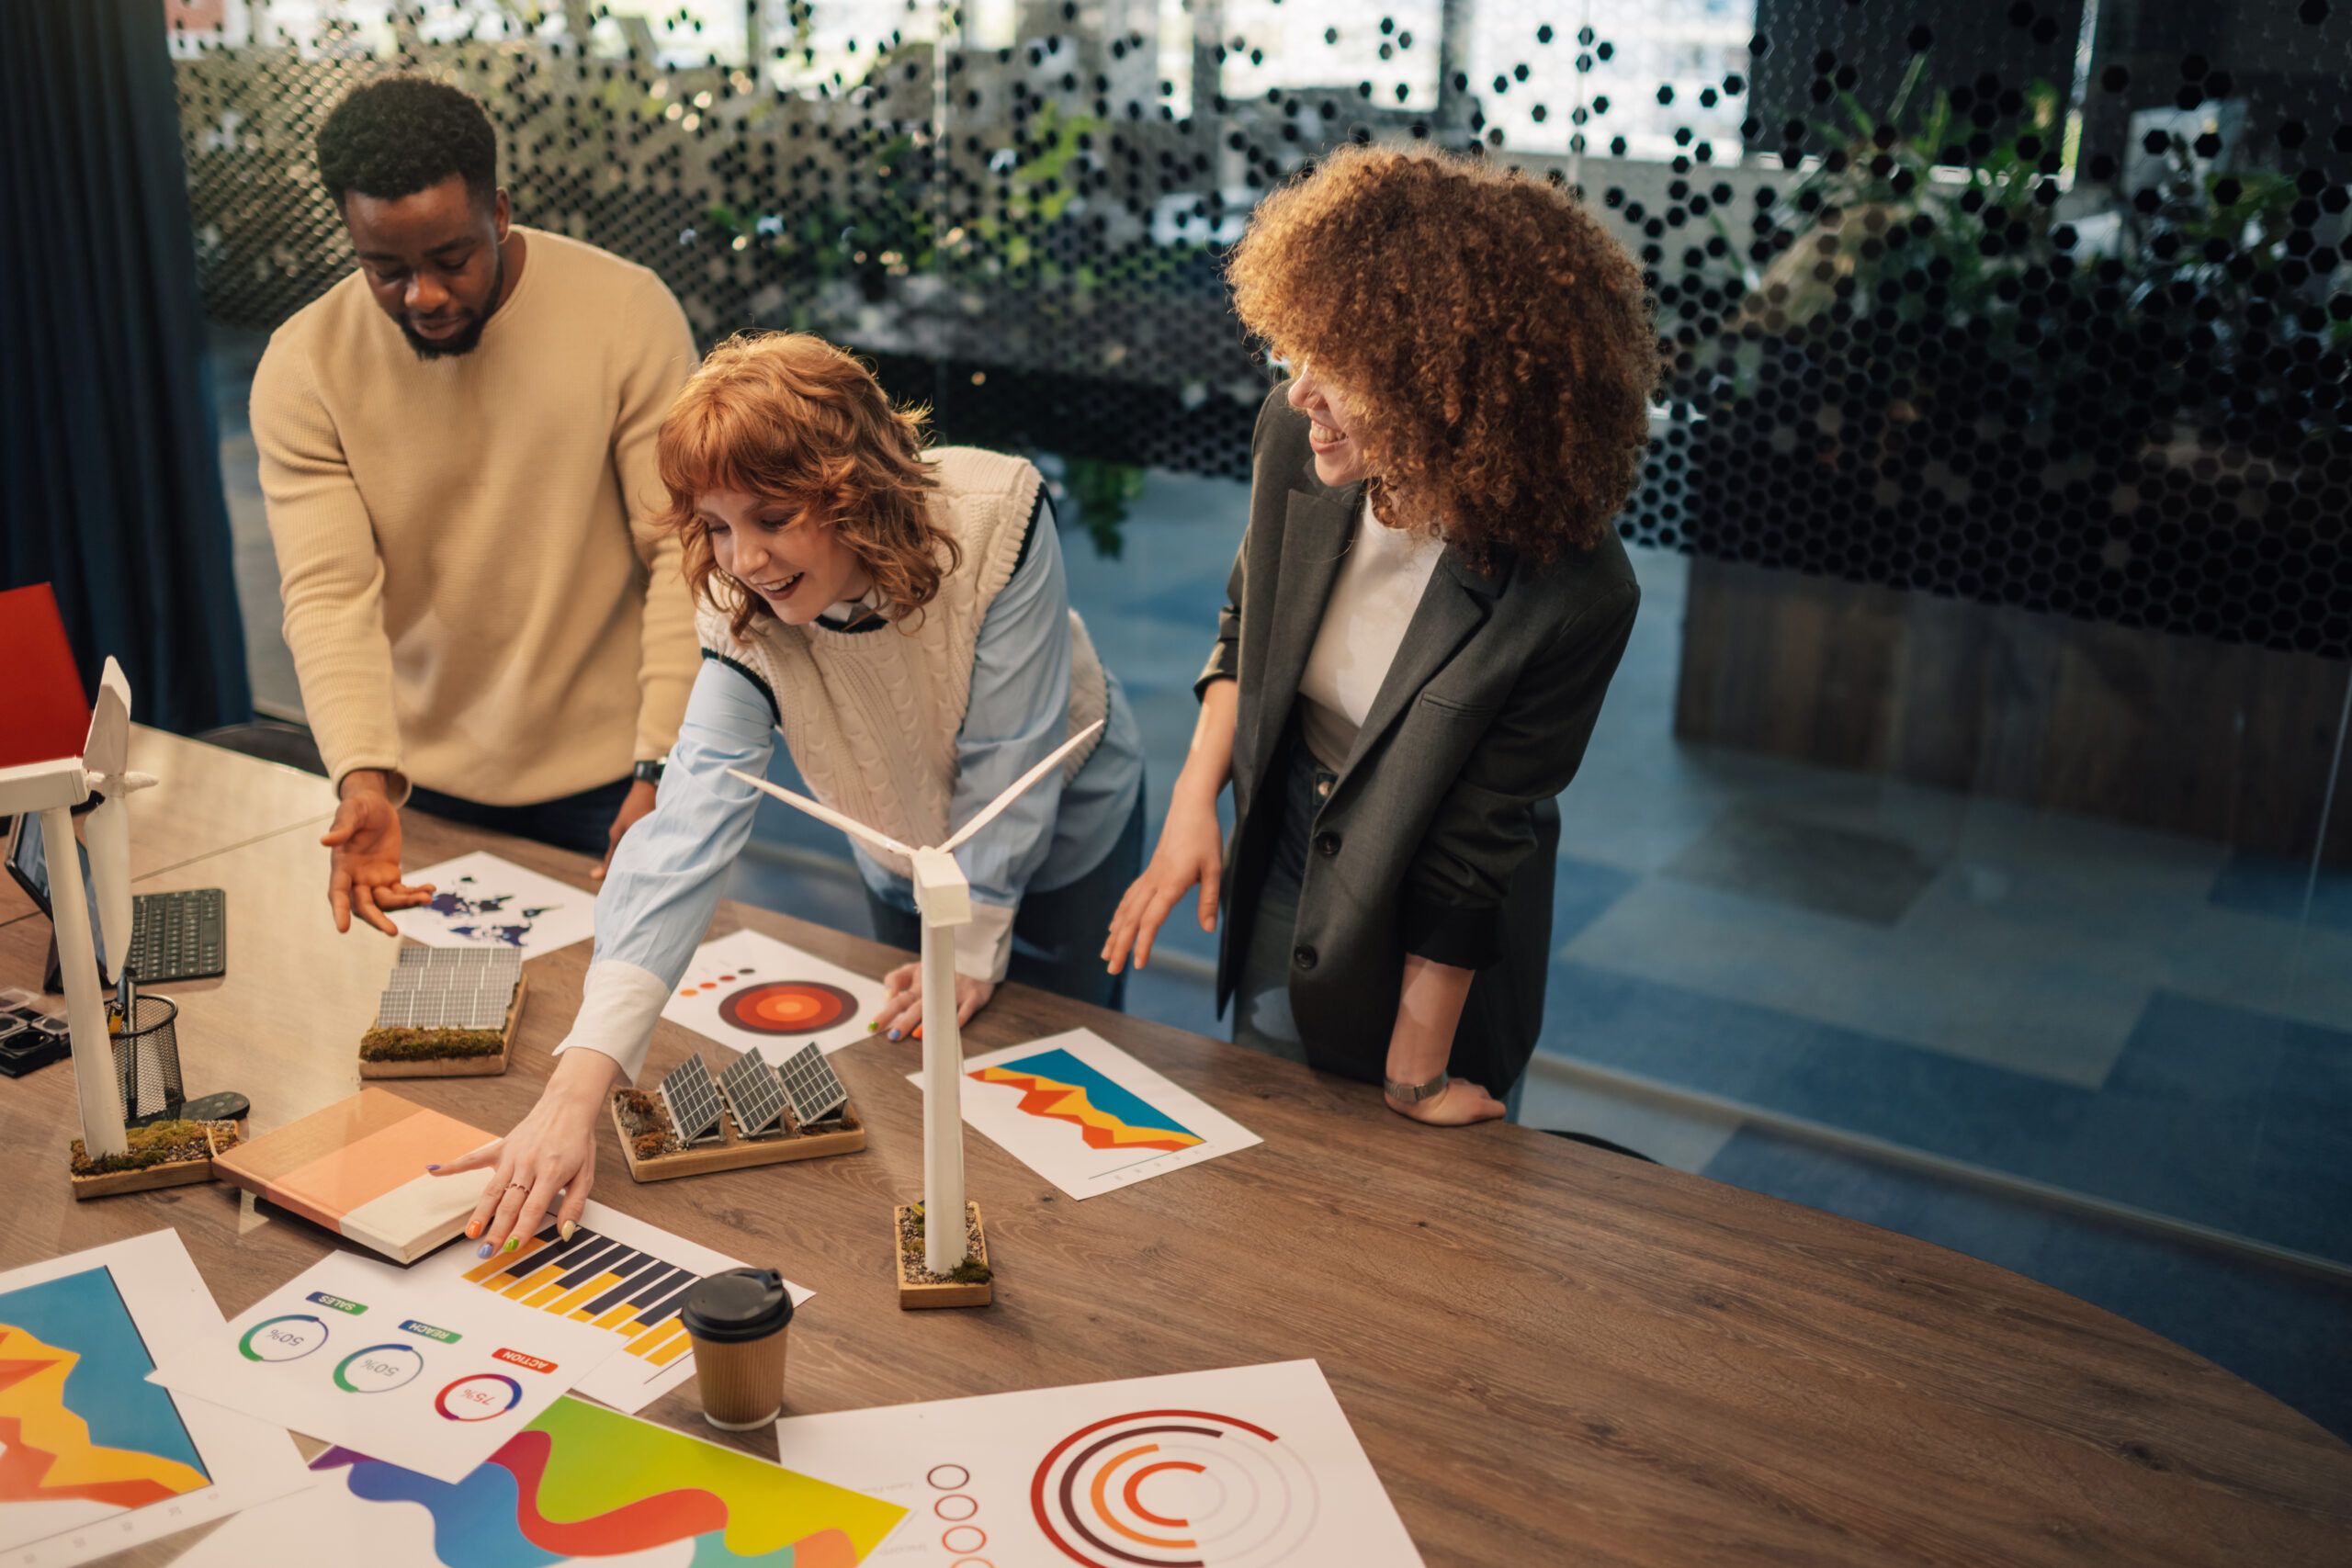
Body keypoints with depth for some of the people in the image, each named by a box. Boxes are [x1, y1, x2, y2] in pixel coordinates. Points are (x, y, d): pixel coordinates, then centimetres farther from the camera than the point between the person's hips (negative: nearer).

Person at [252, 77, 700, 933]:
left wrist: (662, 772, -21)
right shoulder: (302, 368, -8)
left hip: (606, 777, -1)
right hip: (419, 784, 2)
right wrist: (365, 781, -29)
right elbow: (328, 594, -13)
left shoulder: (627, 311, -13)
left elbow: (685, 552, -15)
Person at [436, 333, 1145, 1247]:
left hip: (1066, 822, -1)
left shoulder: (998, 514, -37)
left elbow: (1009, 758, -29)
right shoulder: (744, 623, -32)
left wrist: (974, 944, -23)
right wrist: (578, 1087, -54)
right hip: (907, 857, 2)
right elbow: (683, 837, -44)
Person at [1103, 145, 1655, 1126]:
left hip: (1427, 934, -4)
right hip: (1283, 850, 4)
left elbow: (1470, 852, -23)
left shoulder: (1574, 597, -33)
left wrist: (1418, 1071, -12)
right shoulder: (1297, 436, -19)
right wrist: (1193, 805, -8)